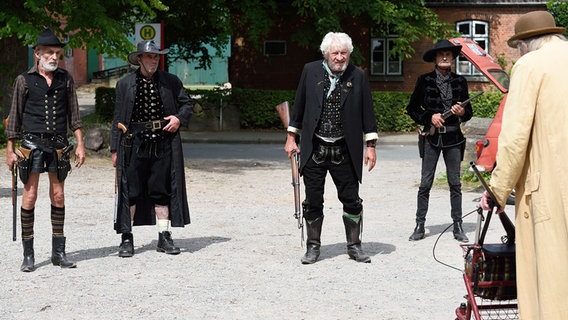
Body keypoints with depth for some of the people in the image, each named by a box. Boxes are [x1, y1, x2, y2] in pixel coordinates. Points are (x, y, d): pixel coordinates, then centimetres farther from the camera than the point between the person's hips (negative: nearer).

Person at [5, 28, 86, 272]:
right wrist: (10, 149, 3)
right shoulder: (24, 80, 2)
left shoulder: (65, 79, 9)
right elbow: (15, 116, 6)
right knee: (30, 196, -5)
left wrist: (80, 144, 6)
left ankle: (58, 252, 12)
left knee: (58, 197, 5)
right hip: (32, 143, -2)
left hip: (59, 144, 3)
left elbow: (73, 114, 13)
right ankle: (28, 255, 2)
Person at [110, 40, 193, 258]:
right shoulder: (125, 84, 5)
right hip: (134, 144, -1)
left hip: (163, 144, 1)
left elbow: (187, 104, 17)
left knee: (162, 191, 5)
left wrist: (179, 118, -5)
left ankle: (164, 237, 12)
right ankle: (127, 239, 8)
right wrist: (115, 149, 2)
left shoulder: (171, 82, 8)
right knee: (130, 191, 0)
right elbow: (118, 118, 6)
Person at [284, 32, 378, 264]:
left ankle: (354, 246, 18)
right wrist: (291, 137, 7)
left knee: (351, 200, 4)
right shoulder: (310, 71, 2)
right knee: (313, 201, 5)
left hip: (344, 151, 0)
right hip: (314, 149, 0)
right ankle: (313, 247, 17)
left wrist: (371, 146, 0)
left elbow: (367, 113, 3)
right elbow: (299, 106, 9)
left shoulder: (358, 76, 1)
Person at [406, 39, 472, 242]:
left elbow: (469, 112, 13)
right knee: (425, 182, -1)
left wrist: (461, 112, -9)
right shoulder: (425, 81, 1)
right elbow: (412, 108, 5)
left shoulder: (460, 81, 8)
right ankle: (420, 225, 6)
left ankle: (458, 227, 10)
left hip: (453, 137, 2)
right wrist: (429, 117, -9)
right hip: (432, 137, -2)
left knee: (455, 183, 4)